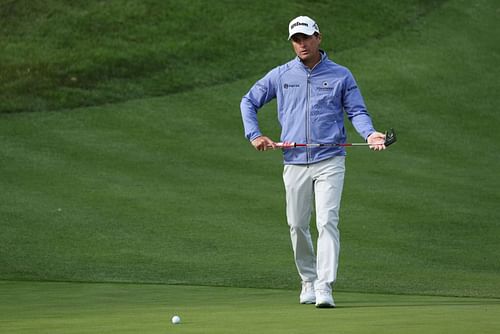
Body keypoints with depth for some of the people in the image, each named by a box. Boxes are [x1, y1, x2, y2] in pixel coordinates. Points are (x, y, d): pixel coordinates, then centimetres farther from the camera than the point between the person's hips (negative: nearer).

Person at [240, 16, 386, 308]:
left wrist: (370, 133, -16)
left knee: (328, 222, -14)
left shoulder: (341, 76, 4)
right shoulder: (280, 76, 8)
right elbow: (249, 101, 16)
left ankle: (324, 288, -19)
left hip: (330, 161, -3)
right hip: (295, 163, 3)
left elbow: (357, 111, 4)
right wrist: (254, 135, 3)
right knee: (298, 225, 7)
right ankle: (309, 281, 25)